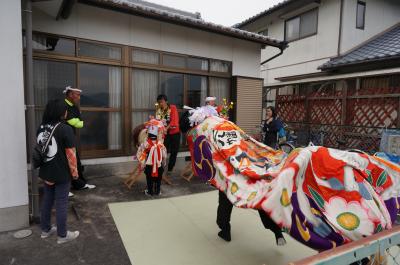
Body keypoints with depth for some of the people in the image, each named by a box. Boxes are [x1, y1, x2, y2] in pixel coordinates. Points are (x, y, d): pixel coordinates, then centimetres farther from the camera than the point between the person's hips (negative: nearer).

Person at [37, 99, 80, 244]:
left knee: (47, 200, 20)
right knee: (61, 203, 4)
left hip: (46, 172, 7)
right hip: (61, 173, -7)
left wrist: (45, 166, 19)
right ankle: (62, 235, 17)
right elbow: (70, 153, -16)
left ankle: (45, 229, 35)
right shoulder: (65, 129, -18)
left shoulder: (41, 127, 4)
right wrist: (74, 172, -4)